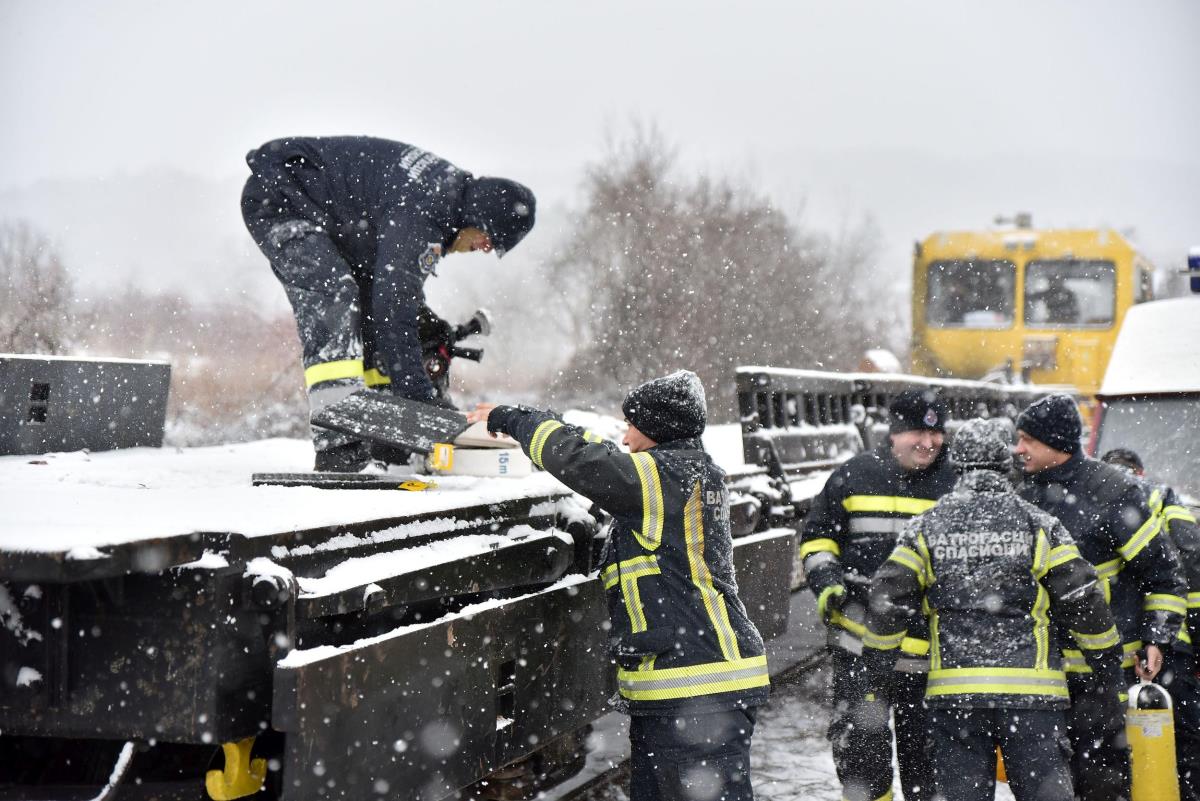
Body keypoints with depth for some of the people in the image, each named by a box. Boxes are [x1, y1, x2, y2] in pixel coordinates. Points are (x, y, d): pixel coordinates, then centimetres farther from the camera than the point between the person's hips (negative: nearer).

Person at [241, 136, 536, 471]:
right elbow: (395, 311, -34)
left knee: (371, 301, 3)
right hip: (276, 198, -11)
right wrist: (419, 399, -34)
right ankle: (337, 445, -32)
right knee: (334, 298, -26)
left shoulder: (452, 186, -1)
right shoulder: (419, 213, -32)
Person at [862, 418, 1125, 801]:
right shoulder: (1038, 525, 3)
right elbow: (1084, 601, 3)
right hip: (1031, 690, -1)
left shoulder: (925, 528, 6)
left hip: (953, 689, 1)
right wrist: (1112, 667, 14)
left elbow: (887, 601, 3)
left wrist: (878, 675, 13)